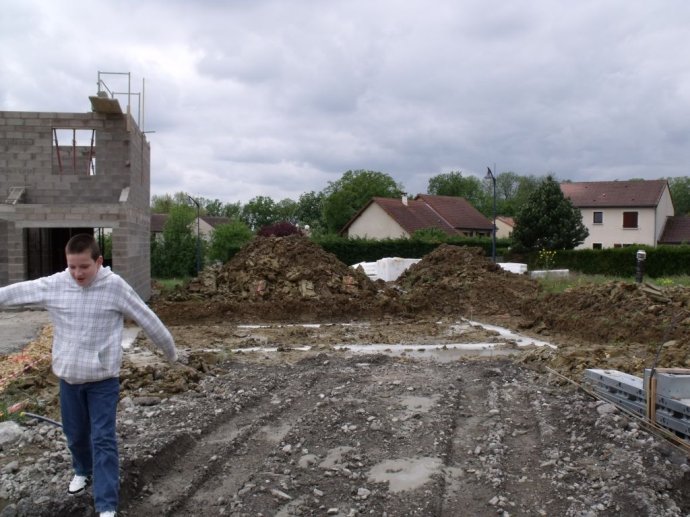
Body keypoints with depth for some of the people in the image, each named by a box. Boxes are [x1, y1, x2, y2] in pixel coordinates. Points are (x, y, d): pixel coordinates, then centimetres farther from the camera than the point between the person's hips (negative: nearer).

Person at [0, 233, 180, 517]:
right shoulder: (55, 284, -6)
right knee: (75, 433, 21)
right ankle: (83, 471, 50)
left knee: (103, 440, -3)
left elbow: (148, 319, -6)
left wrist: (170, 351, 3)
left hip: (103, 379, -4)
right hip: (68, 377, 4)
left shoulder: (115, 286, -14)